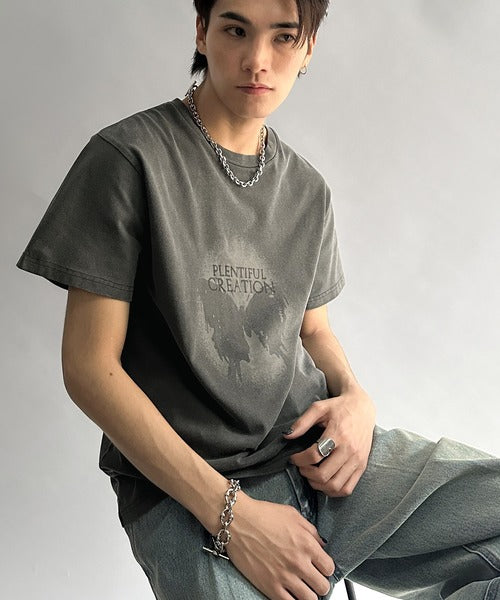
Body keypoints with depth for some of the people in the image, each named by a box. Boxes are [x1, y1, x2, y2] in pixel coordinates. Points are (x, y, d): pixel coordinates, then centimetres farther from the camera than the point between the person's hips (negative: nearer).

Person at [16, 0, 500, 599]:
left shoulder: (307, 190, 13)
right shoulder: (128, 157, -6)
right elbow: (89, 367, -9)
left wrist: (354, 396, -2)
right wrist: (230, 512, -16)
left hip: (323, 452, 5)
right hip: (187, 489, -4)